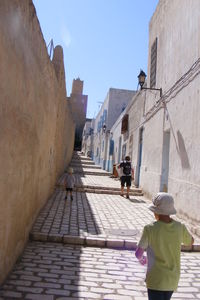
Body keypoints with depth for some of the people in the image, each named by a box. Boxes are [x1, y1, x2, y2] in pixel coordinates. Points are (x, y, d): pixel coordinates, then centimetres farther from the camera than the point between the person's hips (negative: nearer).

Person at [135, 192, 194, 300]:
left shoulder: (150, 229, -21)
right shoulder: (180, 227, -9)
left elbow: (138, 253, -13)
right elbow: (191, 242, 13)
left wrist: (142, 259, 10)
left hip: (156, 280, -5)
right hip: (173, 279, 5)